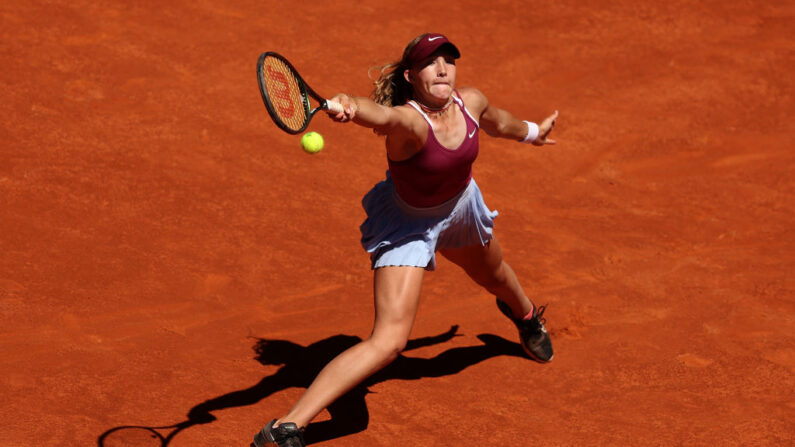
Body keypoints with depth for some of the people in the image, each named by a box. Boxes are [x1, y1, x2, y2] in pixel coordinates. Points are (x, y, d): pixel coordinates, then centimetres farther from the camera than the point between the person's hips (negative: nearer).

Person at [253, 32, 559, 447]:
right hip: (406, 225, -7)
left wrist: (532, 132, 27)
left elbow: (497, 121, 7)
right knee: (388, 341, -23)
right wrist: (348, 106, -86)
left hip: (459, 207, 7)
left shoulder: (471, 102, -19)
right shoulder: (409, 120, -38)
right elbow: (378, 113, -64)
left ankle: (525, 314, 79)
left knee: (493, 276, 38)